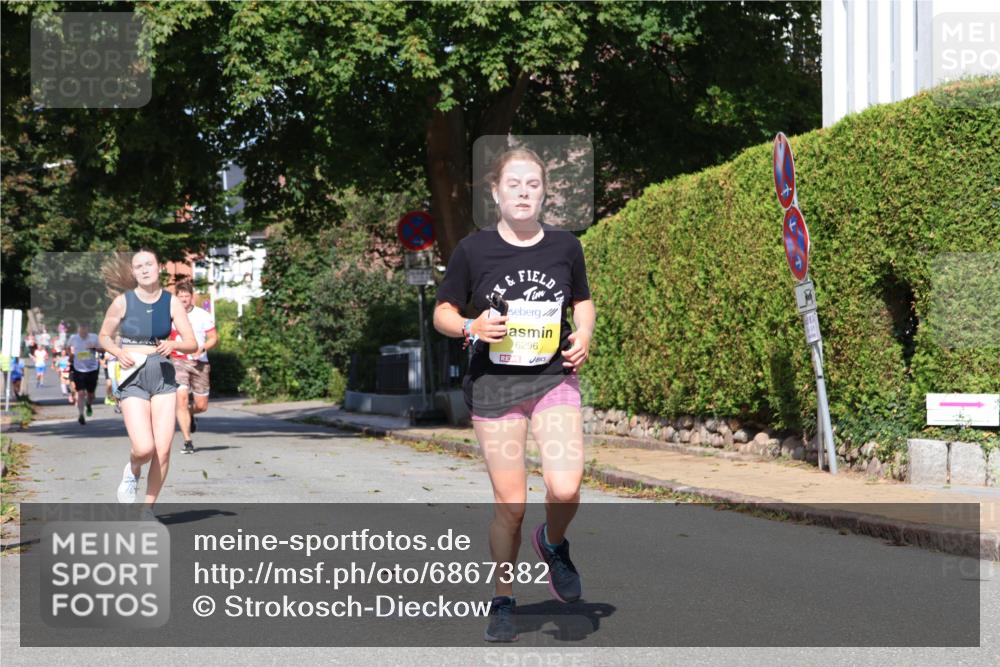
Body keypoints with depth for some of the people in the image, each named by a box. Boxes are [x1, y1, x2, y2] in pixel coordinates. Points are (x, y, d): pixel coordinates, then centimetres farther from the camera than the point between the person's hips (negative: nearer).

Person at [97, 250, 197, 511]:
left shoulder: (171, 302, 2)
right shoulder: (123, 301, -2)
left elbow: (192, 343, 2)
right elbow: (104, 336, 11)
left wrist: (173, 345, -19)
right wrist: (118, 353, -10)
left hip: (164, 376, 2)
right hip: (133, 379, -2)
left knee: (163, 451, -4)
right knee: (144, 449, -18)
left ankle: (149, 509, 16)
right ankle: (132, 472, 20)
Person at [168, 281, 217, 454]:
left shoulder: (203, 315, 2)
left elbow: (214, 338, 3)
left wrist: (202, 348, -14)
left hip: (199, 362, 1)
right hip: (178, 361, -1)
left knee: (201, 406, 3)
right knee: (181, 399, -16)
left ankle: (190, 415, 40)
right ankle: (187, 441, -12)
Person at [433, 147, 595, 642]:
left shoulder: (565, 246, 3)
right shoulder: (473, 249, -2)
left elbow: (582, 301, 19)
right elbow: (442, 313, 6)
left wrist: (583, 336, -1)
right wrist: (471, 327, -15)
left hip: (553, 377, 1)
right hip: (493, 383, -1)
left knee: (565, 489, -19)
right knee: (510, 504, -2)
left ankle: (553, 543, 17)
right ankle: (503, 602, 18)